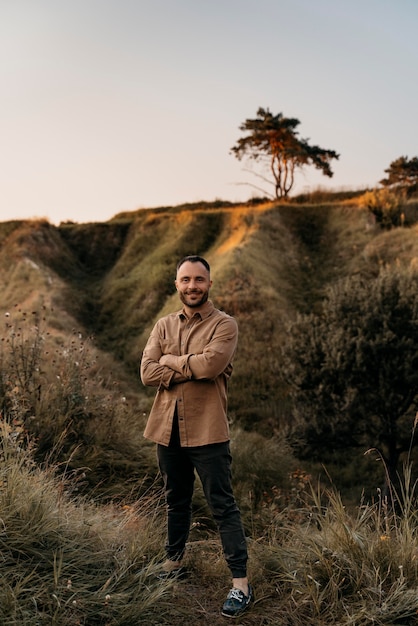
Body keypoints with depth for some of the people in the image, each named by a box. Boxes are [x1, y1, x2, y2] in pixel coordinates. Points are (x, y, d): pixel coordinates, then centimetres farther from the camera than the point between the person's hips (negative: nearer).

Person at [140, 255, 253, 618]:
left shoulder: (224, 325, -5)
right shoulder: (164, 326, 8)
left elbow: (211, 364, -23)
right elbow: (147, 373, -4)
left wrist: (170, 361, -8)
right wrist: (193, 368, -15)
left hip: (207, 430, -5)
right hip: (167, 428, 5)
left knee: (223, 506, 0)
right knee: (176, 501, 20)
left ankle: (241, 583, 7)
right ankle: (174, 561, 38)